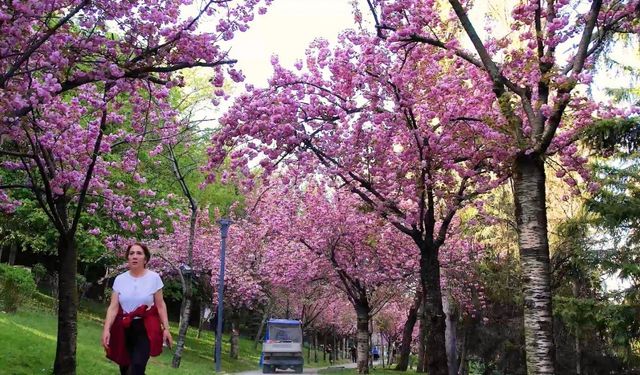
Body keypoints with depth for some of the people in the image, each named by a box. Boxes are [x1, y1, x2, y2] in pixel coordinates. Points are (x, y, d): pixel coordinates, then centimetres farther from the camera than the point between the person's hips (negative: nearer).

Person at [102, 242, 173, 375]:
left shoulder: (154, 278, -3)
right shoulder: (120, 279, 2)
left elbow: (160, 305, 0)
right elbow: (113, 307, -2)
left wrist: (166, 328, -5)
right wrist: (106, 329, -14)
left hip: (146, 329, -3)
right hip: (124, 329, 3)